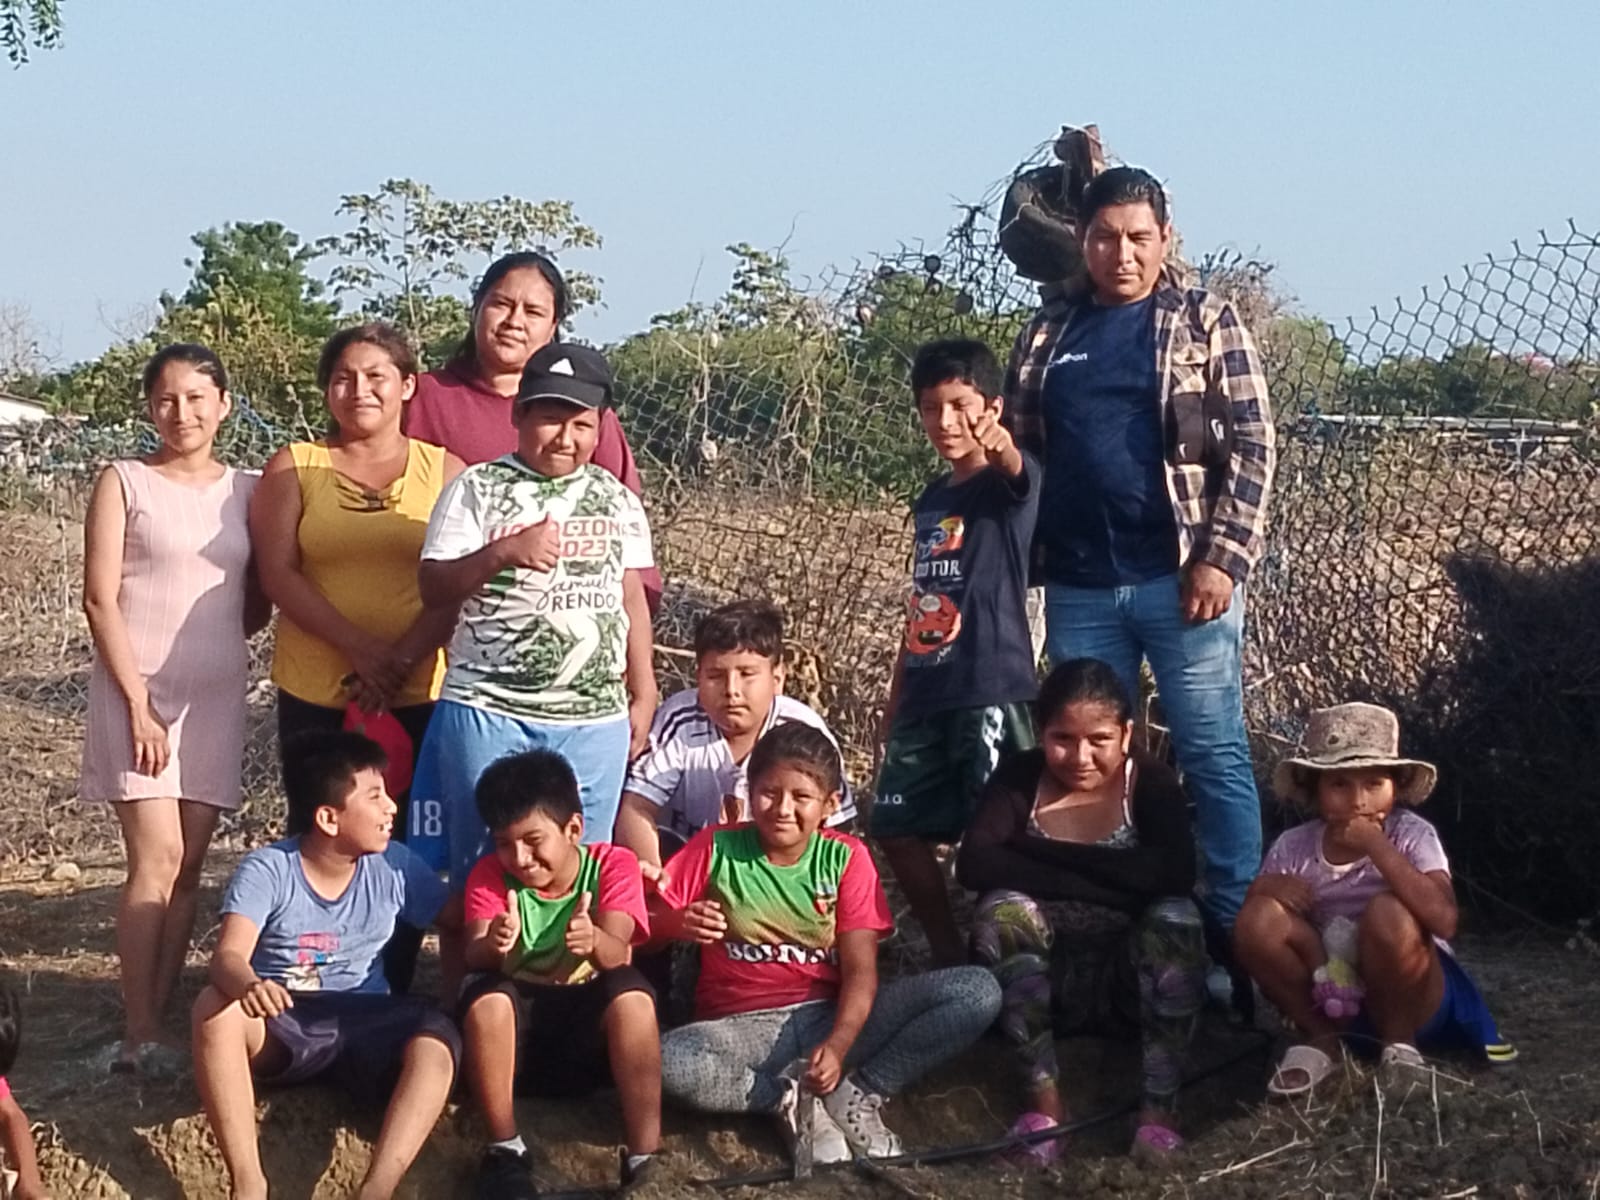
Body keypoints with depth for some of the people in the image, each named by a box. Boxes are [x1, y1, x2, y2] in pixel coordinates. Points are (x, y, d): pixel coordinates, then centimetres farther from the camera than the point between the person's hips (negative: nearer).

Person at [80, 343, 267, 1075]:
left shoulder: (247, 491, 8)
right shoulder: (123, 483, -1)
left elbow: (259, 603, 14)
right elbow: (100, 600, -7)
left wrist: (203, 635, -5)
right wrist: (138, 702, -13)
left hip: (216, 696, 4)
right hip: (139, 690, -4)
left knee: (188, 866, 3)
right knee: (157, 857, -11)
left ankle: (157, 1024, 10)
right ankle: (140, 1037, -6)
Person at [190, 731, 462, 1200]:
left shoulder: (394, 867, -2)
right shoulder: (266, 870, -12)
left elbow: (456, 922, 13)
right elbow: (229, 956, -27)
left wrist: (455, 981, -6)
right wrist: (247, 986, -51)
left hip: (363, 1025, 2)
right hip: (282, 1025, -2)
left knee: (436, 1042, -30)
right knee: (215, 1008, -35)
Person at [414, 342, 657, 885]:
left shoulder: (616, 500, 10)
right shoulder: (478, 489, 0)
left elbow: (631, 597, 15)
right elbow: (434, 587, -5)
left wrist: (643, 692, 12)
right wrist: (502, 553, -20)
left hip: (596, 720, 3)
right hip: (488, 713, -2)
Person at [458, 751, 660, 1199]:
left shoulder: (612, 864, -6)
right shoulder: (489, 874, -3)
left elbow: (616, 953, -22)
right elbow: (474, 956, -20)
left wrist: (594, 941, -47)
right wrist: (492, 945, -45)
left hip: (591, 1030, -1)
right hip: (517, 1030, 1)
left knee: (632, 993, -33)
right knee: (488, 998, -32)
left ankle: (644, 1155, -30)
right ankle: (505, 1149, -20)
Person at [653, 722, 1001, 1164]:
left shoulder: (845, 858, 1)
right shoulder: (716, 848, 0)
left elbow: (860, 972, -6)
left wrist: (838, 1047, -24)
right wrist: (679, 923, -25)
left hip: (829, 1019, 2)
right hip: (745, 1030, -2)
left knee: (979, 992, -19)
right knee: (666, 1063, -39)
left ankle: (857, 1094, -15)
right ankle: (793, 1101, -17)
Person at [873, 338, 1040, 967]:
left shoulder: (1008, 484, -5)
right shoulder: (930, 501, 16)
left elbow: (1018, 469, -31)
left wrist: (999, 444, -55)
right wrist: (896, 695, 21)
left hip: (992, 690, -8)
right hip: (927, 694, 8)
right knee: (899, 829, 8)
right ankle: (947, 952, 20)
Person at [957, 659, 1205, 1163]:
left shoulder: (1151, 782, -6)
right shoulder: (1018, 779, -4)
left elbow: (1175, 874, -25)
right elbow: (975, 865, -22)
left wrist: (1044, 853, -25)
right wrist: (1104, 884, -27)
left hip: (1131, 984, -1)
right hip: (1048, 984, 1)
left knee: (1175, 915, -28)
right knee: (1003, 908, -26)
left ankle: (1160, 1104, -27)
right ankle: (1044, 1095, -24)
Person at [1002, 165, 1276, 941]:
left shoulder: (1207, 322, 2)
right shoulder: (1049, 329, 12)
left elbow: (1249, 448, -4)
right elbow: (1020, 447, 16)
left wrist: (1221, 558, -12)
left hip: (1180, 577, -4)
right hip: (1079, 587, 4)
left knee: (1213, 756, -1)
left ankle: (1234, 924, 5)